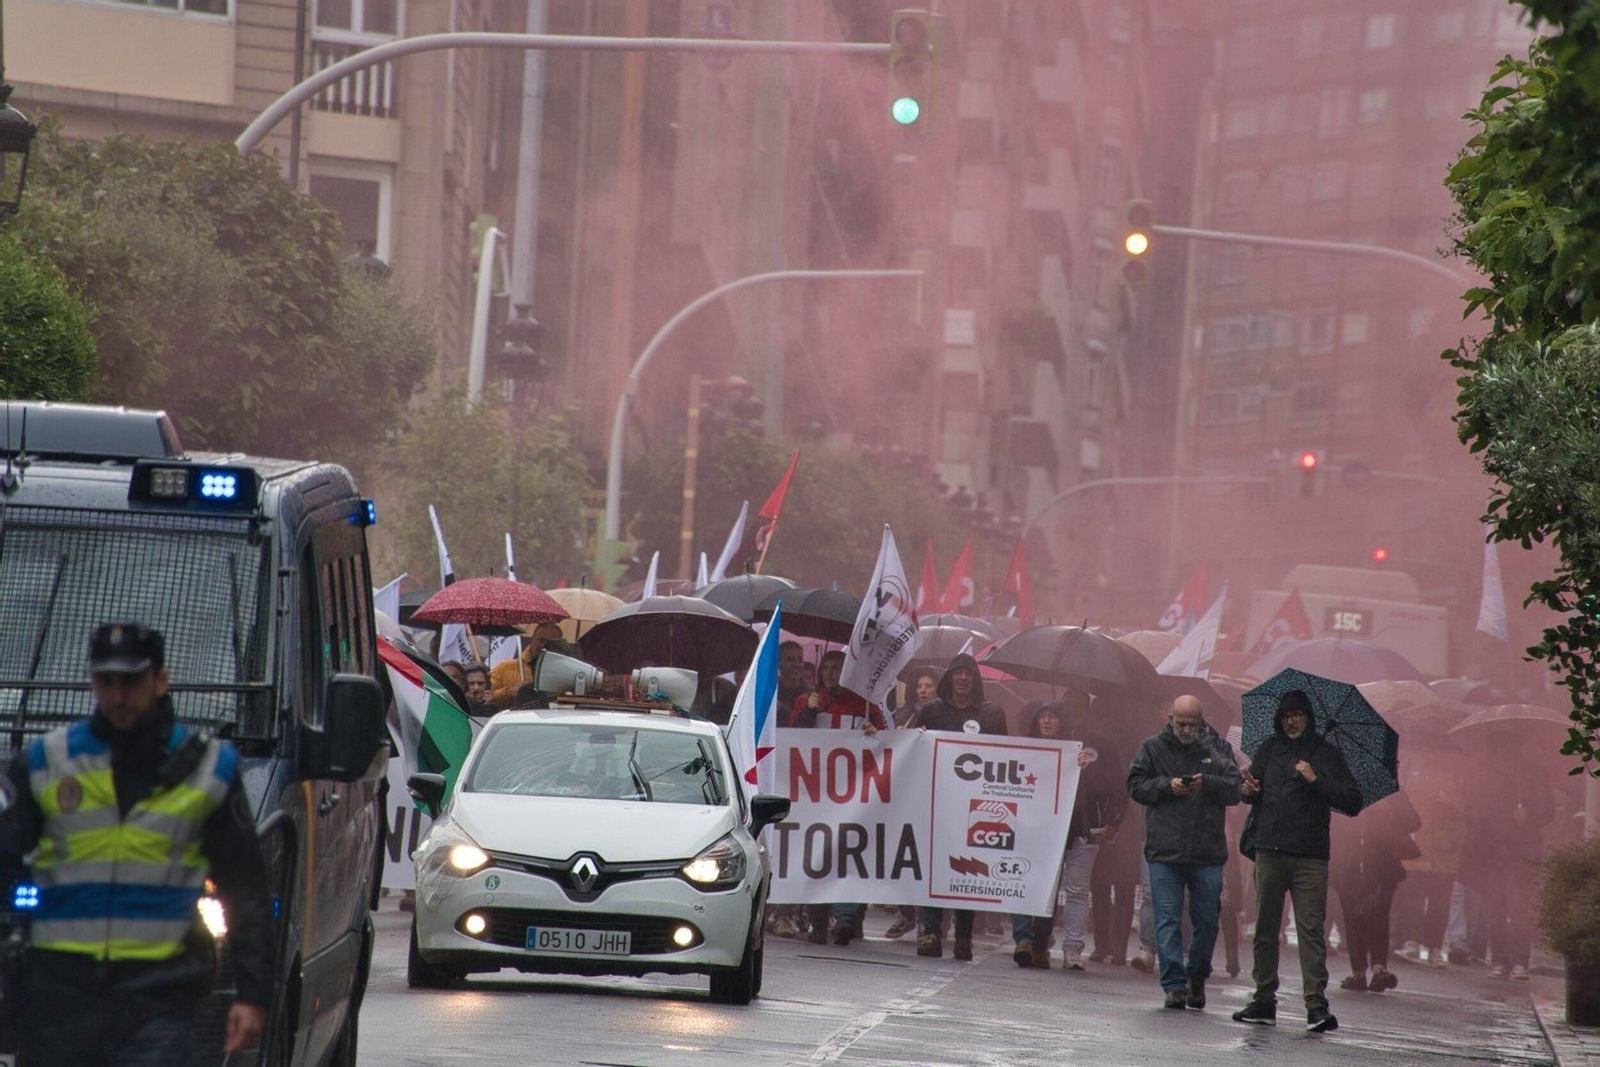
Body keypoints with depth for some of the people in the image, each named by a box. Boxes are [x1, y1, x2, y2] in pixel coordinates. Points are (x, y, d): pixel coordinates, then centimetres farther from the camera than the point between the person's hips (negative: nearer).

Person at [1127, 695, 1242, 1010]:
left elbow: (1236, 789, 1)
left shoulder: (1217, 748, 6)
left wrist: (1207, 783, -16)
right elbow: (1135, 786, 4)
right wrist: (1167, 785, -11)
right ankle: (1175, 985, -3)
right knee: (1168, 919, -4)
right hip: (1164, 851, 0)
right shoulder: (1154, 748, 7)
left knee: (1207, 921, 5)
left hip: (1207, 852, 1)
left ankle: (1198, 976, 25)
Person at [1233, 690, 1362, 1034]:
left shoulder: (1326, 754, 6)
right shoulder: (1269, 750, 13)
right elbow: (1252, 795, 17)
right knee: (1265, 928, 5)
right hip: (1270, 851, 3)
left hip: (1310, 857, -3)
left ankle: (1316, 1004, -12)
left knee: (1311, 929, -9)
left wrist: (1316, 781, -10)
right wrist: (1250, 792, -8)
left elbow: (1353, 803, 2)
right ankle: (1264, 1001, 12)